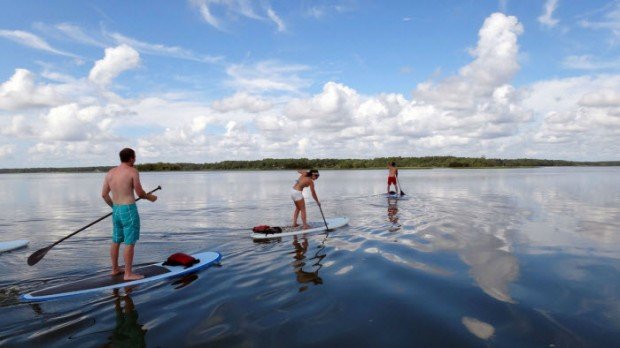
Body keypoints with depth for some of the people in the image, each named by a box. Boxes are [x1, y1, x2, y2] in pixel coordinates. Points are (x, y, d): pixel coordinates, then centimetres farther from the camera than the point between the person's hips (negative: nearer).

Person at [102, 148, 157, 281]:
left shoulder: (110, 172, 8)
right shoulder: (132, 171, -11)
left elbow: (104, 194, 9)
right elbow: (139, 193, -8)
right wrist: (150, 197, 11)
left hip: (116, 211, 7)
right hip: (129, 211, -7)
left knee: (116, 241, 17)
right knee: (130, 243, -1)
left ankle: (115, 269, 29)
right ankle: (128, 274, 3)